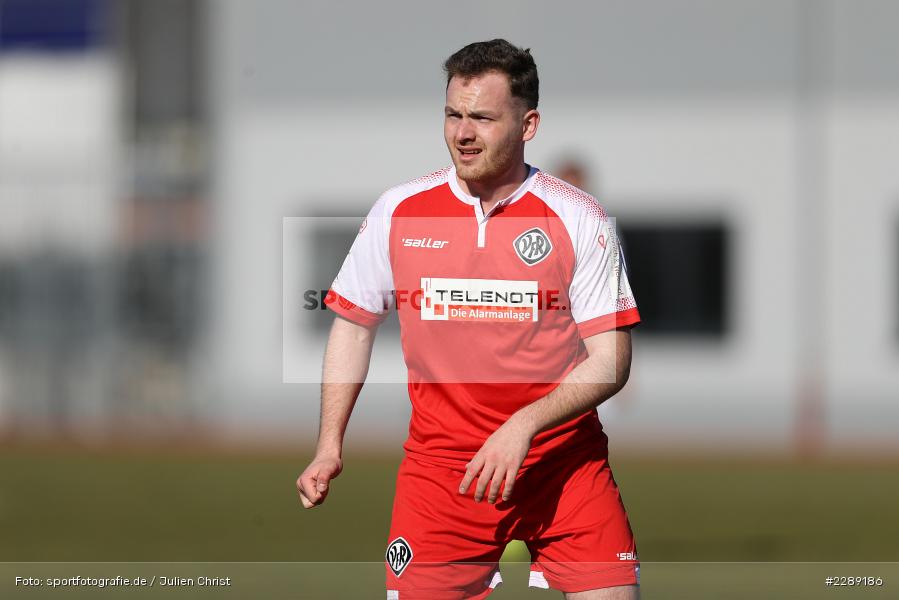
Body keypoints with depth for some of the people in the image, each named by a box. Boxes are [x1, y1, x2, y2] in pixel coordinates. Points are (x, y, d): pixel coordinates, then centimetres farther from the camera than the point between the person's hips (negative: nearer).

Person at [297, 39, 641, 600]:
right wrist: (330, 447, 6)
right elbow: (353, 326, 13)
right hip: (440, 462, 1)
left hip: (564, 457, -1)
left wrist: (524, 426, -20)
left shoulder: (581, 219, -5)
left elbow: (611, 360, -7)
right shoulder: (398, 211, 1)